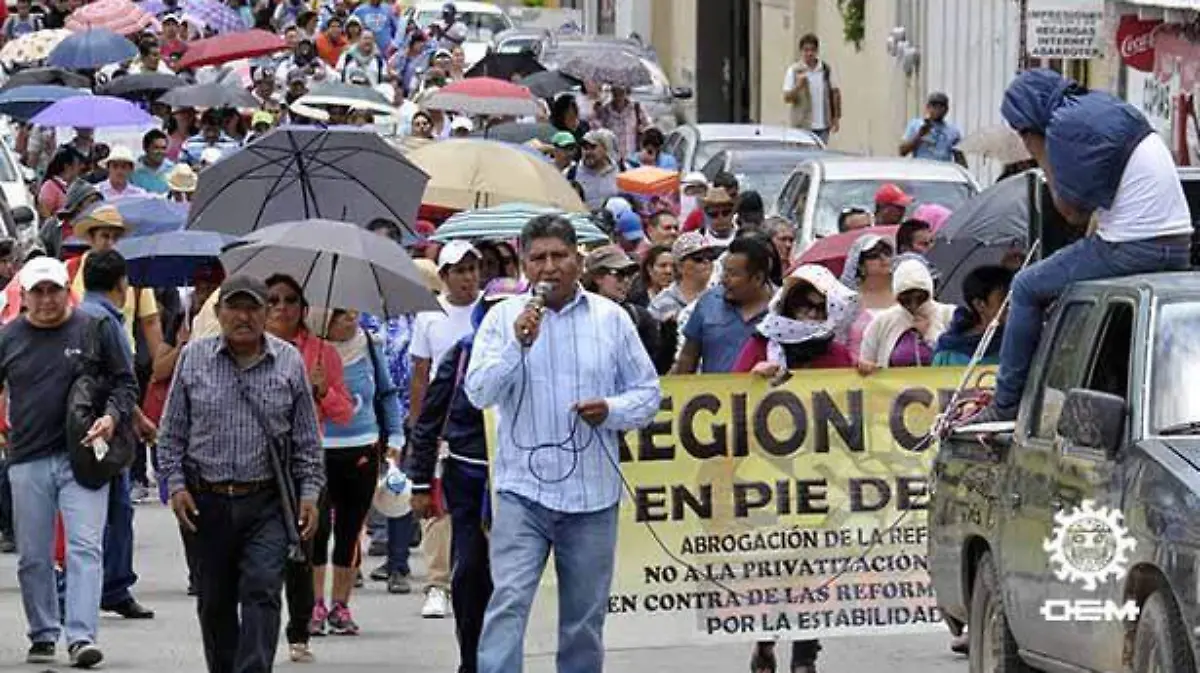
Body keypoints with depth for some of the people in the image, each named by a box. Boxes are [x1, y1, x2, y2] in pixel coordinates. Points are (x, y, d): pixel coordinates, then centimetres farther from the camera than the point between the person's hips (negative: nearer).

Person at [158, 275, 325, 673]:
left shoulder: (289, 362, 4)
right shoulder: (193, 358, 5)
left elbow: (307, 438, 8)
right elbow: (172, 432, 8)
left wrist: (309, 492, 1)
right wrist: (176, 483, -1)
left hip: (267, 503, -1)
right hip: (207, 501, 1)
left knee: (262, 591, -14)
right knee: (215, 601, 10)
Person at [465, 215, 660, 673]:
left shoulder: (611, 319, 7)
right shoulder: (504, 317, 2)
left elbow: (647, 392, 10)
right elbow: (478, 393, -7)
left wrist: (612, 410, -10)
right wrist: (517, 346, -20)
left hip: (592, 494, 2)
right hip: (523, 489, -2)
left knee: (585, 619, 10)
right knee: (508, 601, -15)